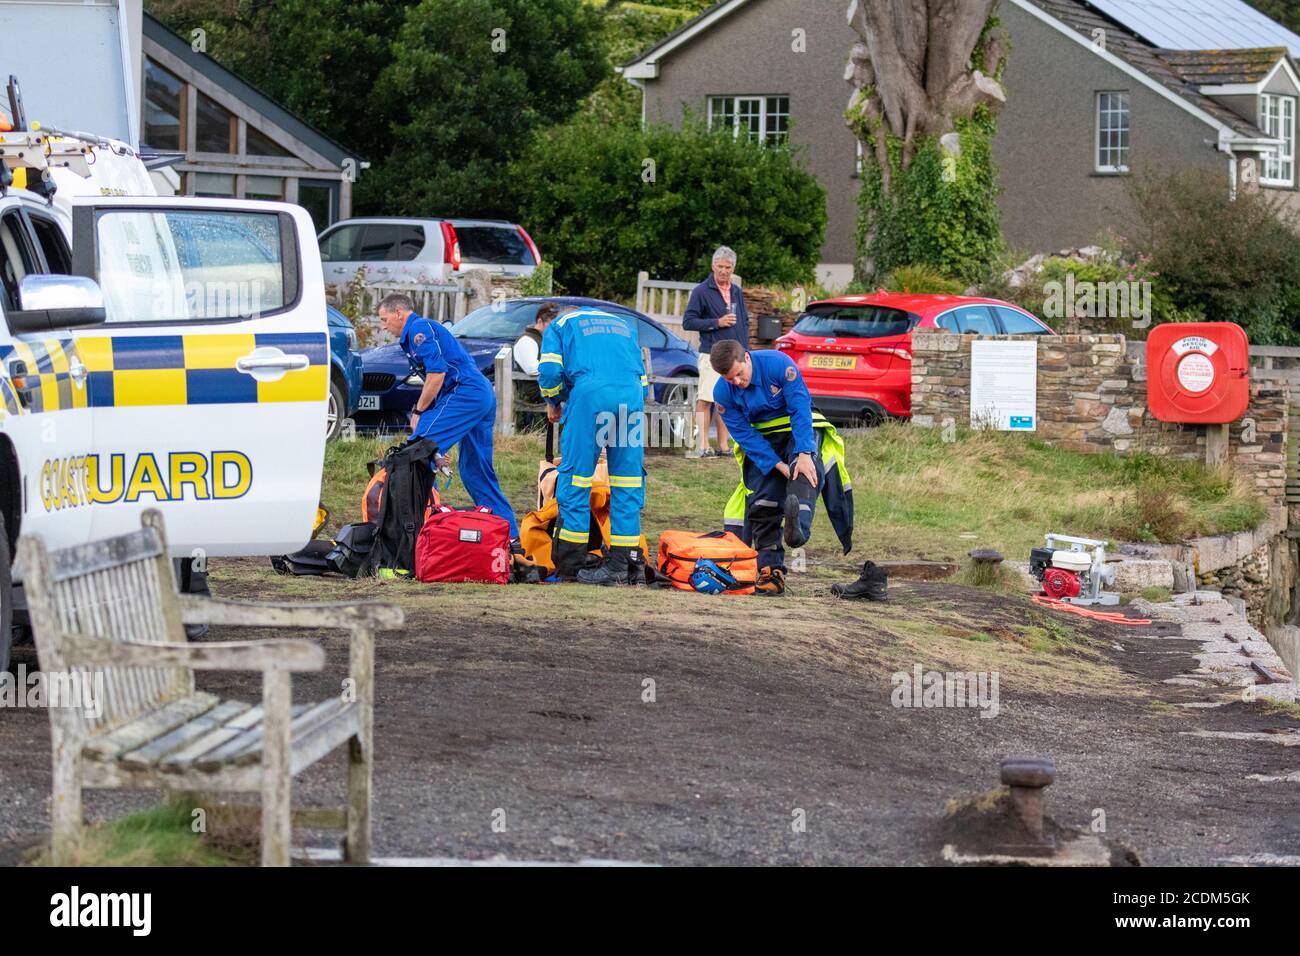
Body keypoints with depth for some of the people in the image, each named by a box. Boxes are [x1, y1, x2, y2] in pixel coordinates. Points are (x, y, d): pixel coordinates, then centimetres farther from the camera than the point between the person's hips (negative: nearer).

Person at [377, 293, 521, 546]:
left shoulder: (418, 328, -4)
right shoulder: (427, 328, 28)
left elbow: (437, 373, -16)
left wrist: (418, 412, -7)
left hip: (464, 394, -10)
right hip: (484, 397, 10)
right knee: (474, 471, 14)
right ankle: (511, 538, 14)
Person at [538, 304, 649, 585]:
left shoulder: (559, 325, 23)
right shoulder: (624, 325, 35)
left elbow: (549, 371, 7)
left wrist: (553, 404, 23)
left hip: (590, 393, -3)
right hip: (633, 394, 4)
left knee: (575, 480, 2)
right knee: (628, 483, 7)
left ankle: (569, 567, 2)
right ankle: (628, 566, 6)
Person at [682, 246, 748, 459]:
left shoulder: (737, 292, 15)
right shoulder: (701, 291, -3)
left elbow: (745, 321, 22)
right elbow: (688, 321, -6)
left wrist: (744, 349, 11)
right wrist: (716, 323, -14)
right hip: (712, 354, -6)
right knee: (706, 399, -9)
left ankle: (723, 446, 13)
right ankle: (703, 446, -10)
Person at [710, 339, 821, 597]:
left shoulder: (779, 364, -24)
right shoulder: (723, 393, -13)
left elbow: (801, 409, -23)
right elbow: (744, 435, -13)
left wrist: (803, 454, -30)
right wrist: (779, 466, -22)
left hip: (795, 430, -3)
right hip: (760, 440, 3)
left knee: (804, 470, -35)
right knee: (762, 504, -8)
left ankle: (799, 527, -59)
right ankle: (770, 569, -6)